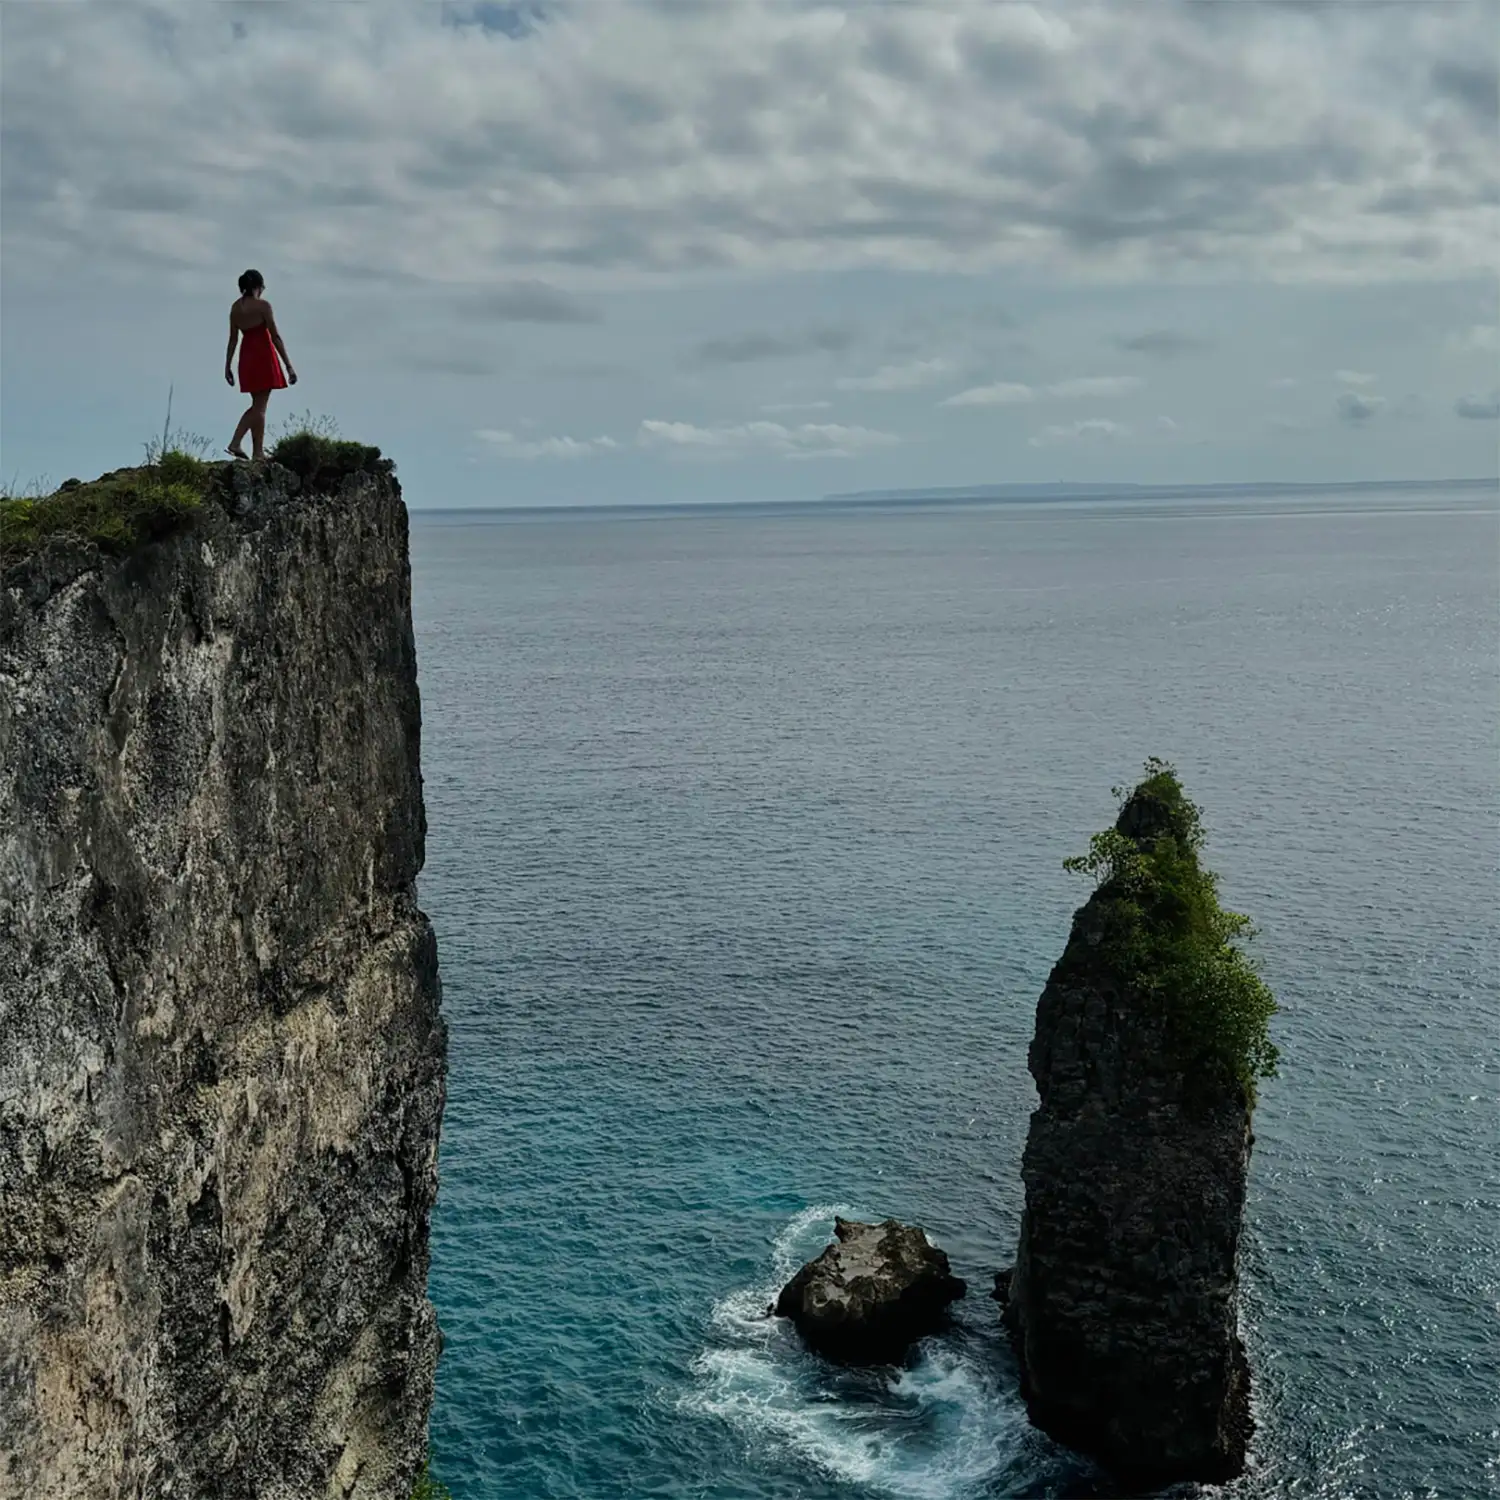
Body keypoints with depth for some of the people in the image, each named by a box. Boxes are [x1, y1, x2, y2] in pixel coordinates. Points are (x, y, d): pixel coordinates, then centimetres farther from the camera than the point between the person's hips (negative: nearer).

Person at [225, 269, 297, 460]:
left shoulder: (235, 306, 8)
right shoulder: (263, 305, -10)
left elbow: (233, 338, 10)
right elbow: (276, 337, -12)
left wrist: (227, 366, 15)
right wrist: (289, 366, -11)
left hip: (246, 356, 6)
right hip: (263, 356, -6)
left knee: (257, 404, 17)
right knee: (260, 406, -2)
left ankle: (235, 443, 8)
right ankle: (257, 453, -1)